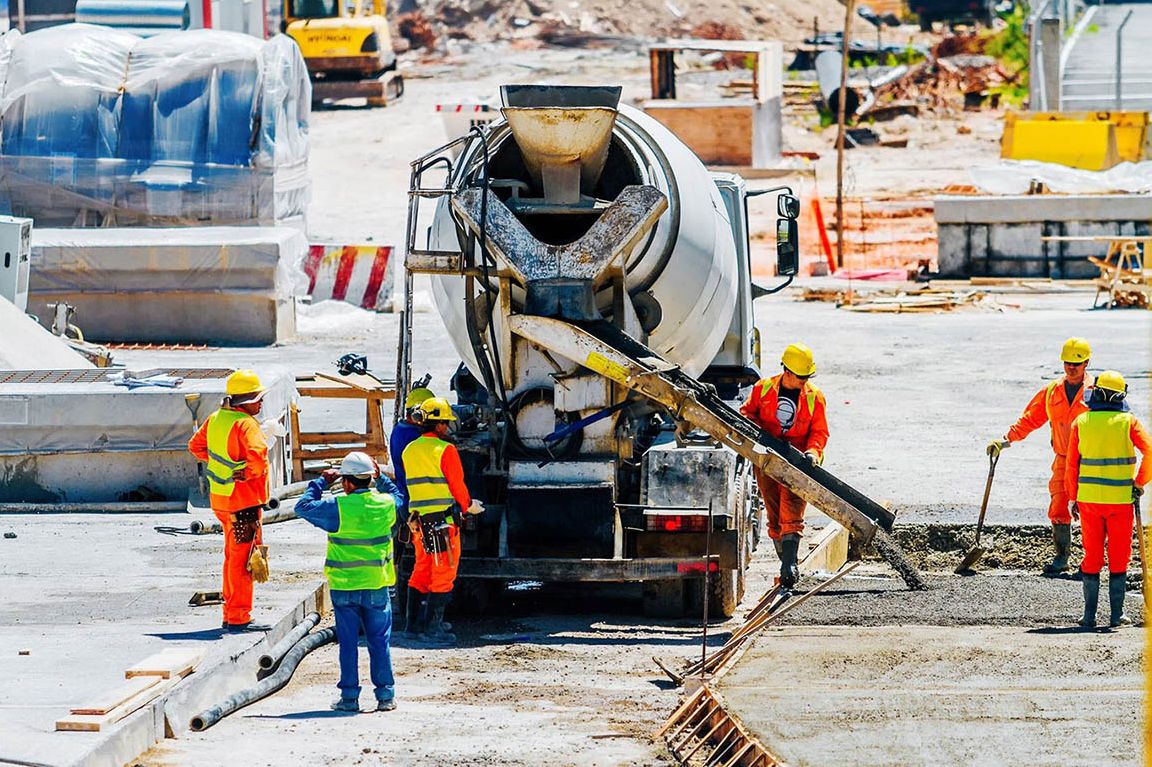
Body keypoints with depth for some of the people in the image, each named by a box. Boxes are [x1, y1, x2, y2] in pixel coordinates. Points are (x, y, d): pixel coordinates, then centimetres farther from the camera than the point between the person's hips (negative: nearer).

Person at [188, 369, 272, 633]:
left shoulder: (216, 419, 7)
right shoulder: (245, 424, -20)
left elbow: (196, 446, 20)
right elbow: (257, 455, -35)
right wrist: (249, 474, -17)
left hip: (221, 500, 9)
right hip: (244, 501, -9)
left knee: (233, 556, 19)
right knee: (243, 559, -3)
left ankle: (231, 614, 26)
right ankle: (238, 618, -2)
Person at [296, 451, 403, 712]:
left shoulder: (338, 507, -15)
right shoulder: (386, 504, -4)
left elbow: (303, 507, -4)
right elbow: (398, 496, 21)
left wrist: (321, 482, 5)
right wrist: (380, 479, 23)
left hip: (344, 588, -2)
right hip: (377, 586, 2)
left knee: (348, 643, 6)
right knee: (380, 641, 9)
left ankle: (350, 696, 7)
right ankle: (385, 695, 9)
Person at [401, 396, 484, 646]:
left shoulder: (409, 451, 10)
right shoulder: (445, 450, -11)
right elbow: (457, 485, -8)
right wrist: (468, 506, 12)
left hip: (418, 520, 7)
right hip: (444, 520, -7)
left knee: (421, 570, 18)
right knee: (444, 573, -1)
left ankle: (412, 622, 22)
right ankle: (432, 628, -2)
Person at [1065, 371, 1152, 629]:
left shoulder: (1080, 422, 1)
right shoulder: (1128, 422, -5)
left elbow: (1071, 464, 3)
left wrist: (1072, 498, 9)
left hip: (1089, 499, 2)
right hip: (1120, 499, -2)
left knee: (1092, 557, 10)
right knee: (1119, 558, 7)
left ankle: (1089, 614, 8)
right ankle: (1116, 615, 6)